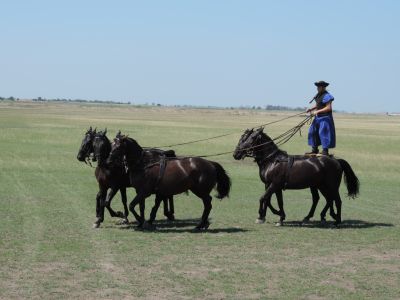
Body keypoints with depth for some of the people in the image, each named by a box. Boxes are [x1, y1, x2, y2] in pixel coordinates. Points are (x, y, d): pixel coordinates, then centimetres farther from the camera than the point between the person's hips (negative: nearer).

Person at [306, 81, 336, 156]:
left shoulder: (326, 96, -17)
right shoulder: (318, 95, 11)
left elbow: (328, 108, -21)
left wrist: (317, 111, -20)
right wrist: (311, 109, 5)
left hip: (325, 118, -10)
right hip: (318, 117, 10)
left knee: (324, 133, -10)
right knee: (313, 132, 11)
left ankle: (325, 151, -4)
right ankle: (314, 149, 20)